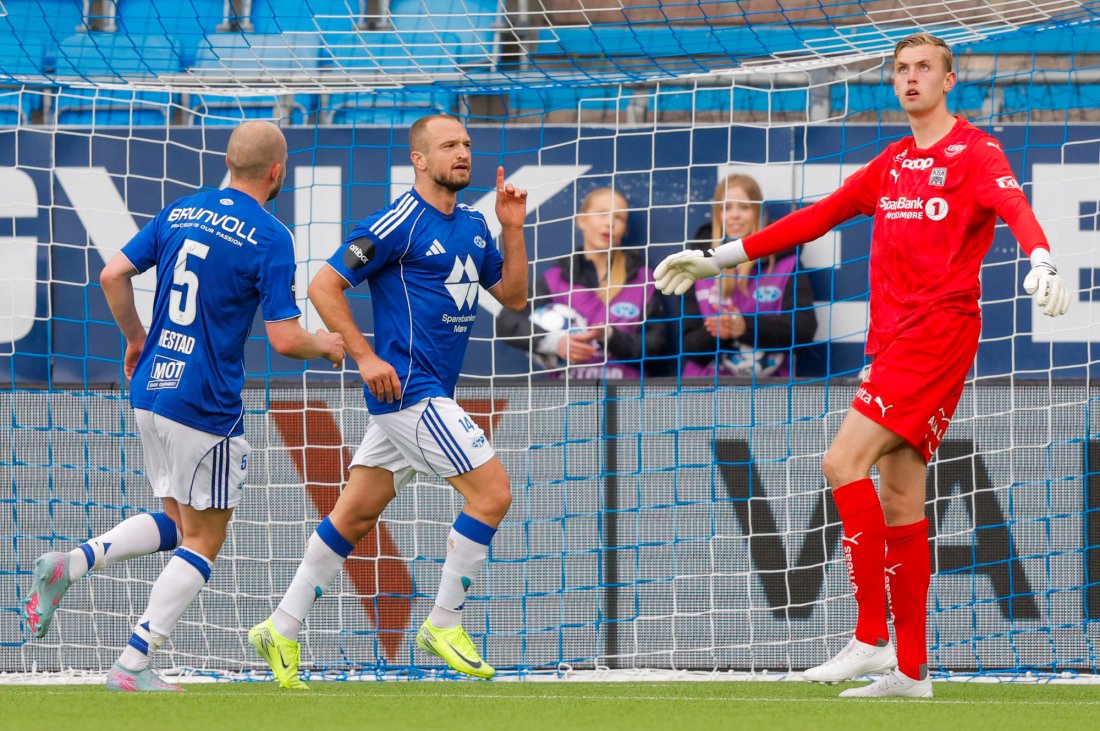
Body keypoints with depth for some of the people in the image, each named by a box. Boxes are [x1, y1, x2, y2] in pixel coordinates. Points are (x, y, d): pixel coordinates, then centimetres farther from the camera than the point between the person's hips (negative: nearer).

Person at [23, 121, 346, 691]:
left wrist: (135, 340, 22)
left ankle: (65, 566, 1)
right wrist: (324, 345, 7)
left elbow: (113, 275, 7)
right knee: (203, 542, 4)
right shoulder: (269, 238, -11)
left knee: (177, 524, 21)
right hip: (206, 407, -7)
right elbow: (284, 339, -14)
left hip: (150, 390, 7)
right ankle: (132, 666, -1)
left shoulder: (180, 212, 8)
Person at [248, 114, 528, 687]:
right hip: (408, 387, -8)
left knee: (356, 515, 11)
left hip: (431, 392, 8)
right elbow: (323, 286, -11)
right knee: (492, 493, -12)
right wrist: (365, 357, -16)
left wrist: (512, 230, 5)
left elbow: (513, 296, 19)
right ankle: (444, 624, -1)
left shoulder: (473, 227, 13)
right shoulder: (400, 224, -12)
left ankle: (282, 630, 17)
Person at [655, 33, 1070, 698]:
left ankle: (871, 638, -16)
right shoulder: (891, 164, 19)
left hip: (940, 329, -8)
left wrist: (1041, 260, -44)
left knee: (845, 461, -17)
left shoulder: (975, 152, -4)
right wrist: (717, 260, 26)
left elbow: (1013, 206, -23)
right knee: (900, 497, 6)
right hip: (894, 337, 8)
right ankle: (910, 668, 8)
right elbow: (818, 217, 25)